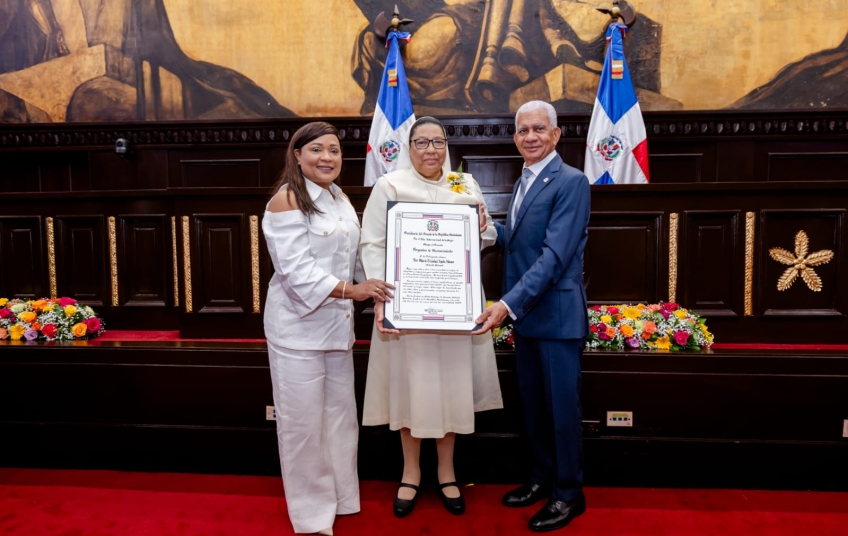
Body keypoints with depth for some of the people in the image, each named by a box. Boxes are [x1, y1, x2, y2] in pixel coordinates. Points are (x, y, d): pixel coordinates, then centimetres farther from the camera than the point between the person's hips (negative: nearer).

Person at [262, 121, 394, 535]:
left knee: (340, 415, 17)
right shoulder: (287, 201, -13)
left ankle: (339, 497, 35)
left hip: (337, 324, 8)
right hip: (298, 326, -7)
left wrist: (370, 291, 8)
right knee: (303, 422, 4)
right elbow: (295, 271, -21)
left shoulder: (340, 199, 11)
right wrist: (349, 290, -26)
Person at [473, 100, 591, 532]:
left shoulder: (571, 182, -13)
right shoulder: (523, 182, 14)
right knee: (533, 405, 17)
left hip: (557, 315, -8)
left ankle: (569, 493, 23)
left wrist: (508, 303, -28)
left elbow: (555, 255, -22)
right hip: (524, 314, 8)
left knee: (562, 407, 6)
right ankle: (542, 477, 34)